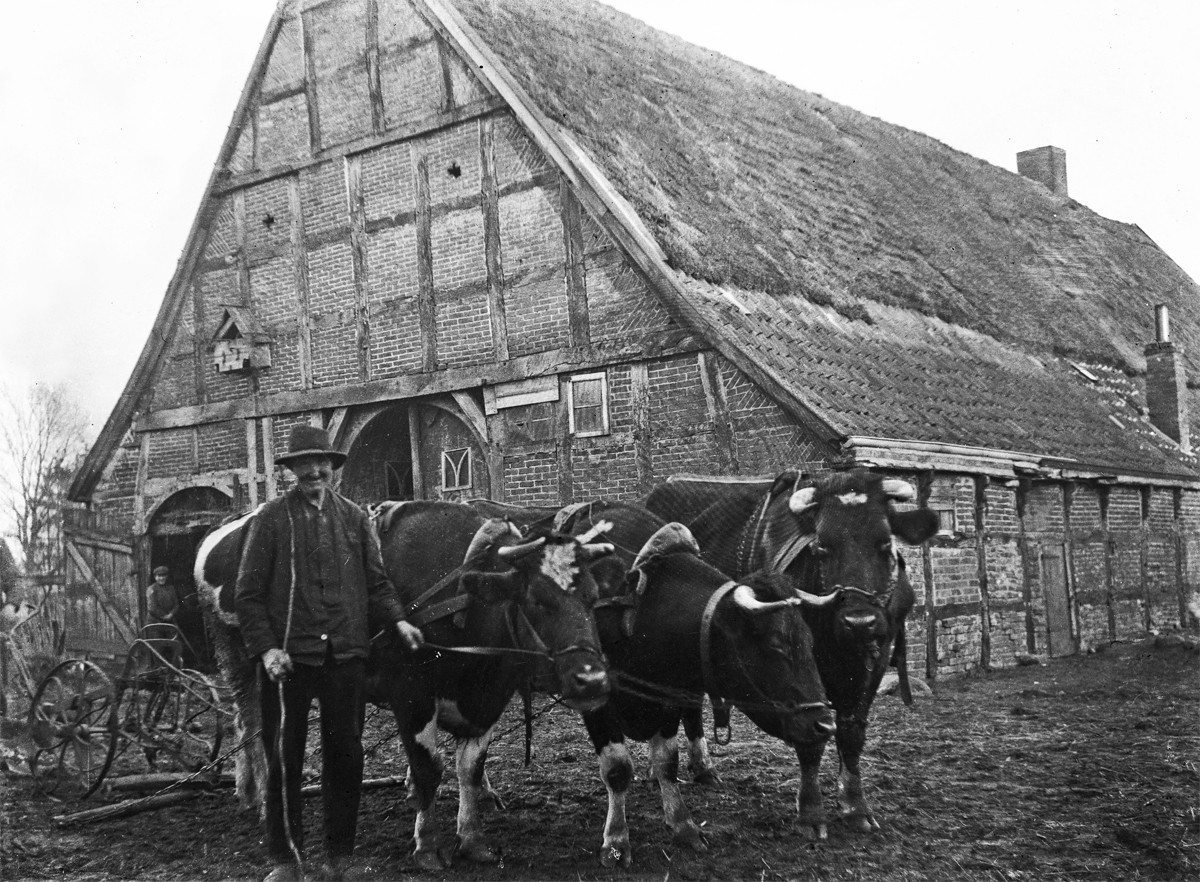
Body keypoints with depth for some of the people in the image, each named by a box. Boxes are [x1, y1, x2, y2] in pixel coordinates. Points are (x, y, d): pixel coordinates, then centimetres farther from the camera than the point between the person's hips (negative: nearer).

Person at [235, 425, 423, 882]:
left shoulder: (353, 517, 10)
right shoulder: (272, 518, 0)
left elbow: (376, 582, 13)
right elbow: (248, 594, -1)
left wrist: (397, 620, -4)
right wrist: (265, 647, -11)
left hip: (345, 655, 3)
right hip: (287, 656, -2)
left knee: (345, 755, 8)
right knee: (283, 758, 4)